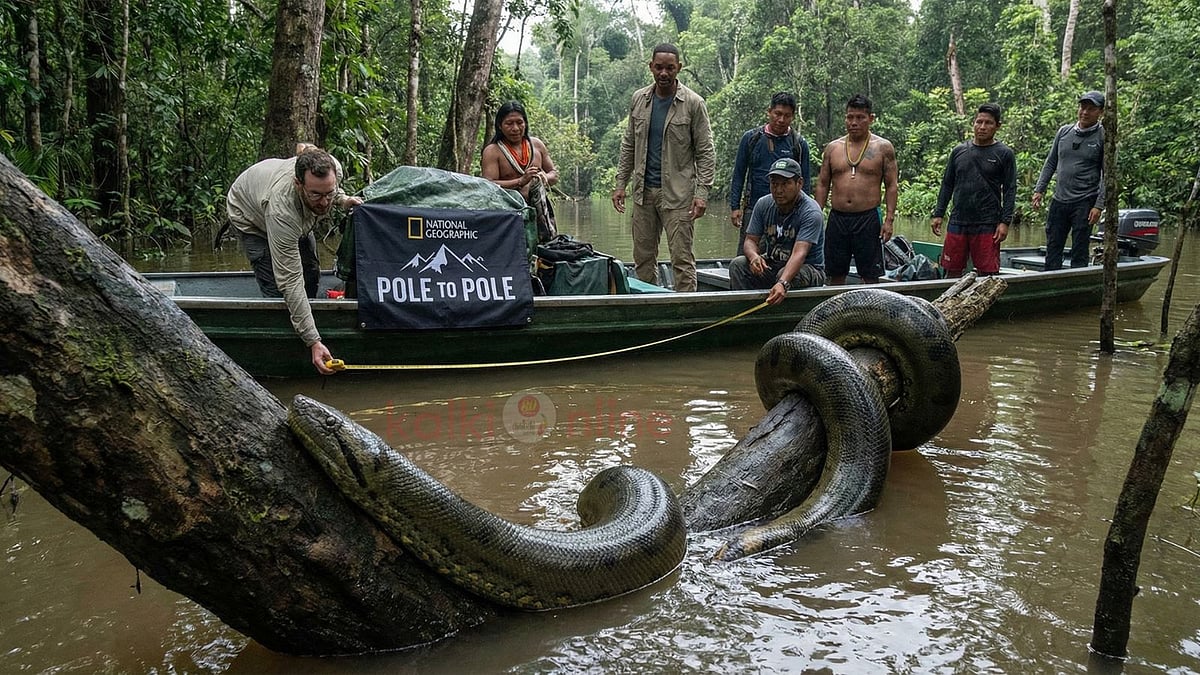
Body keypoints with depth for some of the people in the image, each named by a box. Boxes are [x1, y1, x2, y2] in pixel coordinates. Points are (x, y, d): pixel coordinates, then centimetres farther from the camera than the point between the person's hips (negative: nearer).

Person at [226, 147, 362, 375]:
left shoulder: (332, 168, -35)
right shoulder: (281, 211, -49)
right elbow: (290, 281, -47)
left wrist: (342, 199, -25)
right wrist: (314, 341, -49)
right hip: (250, 214, -6)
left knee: (310, 272, 8)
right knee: (277, 288, -16)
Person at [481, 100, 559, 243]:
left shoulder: (536, 144, 17)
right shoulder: (492, 151, 3)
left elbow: (554, 174, 22)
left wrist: (542, 178, -1)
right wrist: (521, 181, -17)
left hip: (540, 206, 4)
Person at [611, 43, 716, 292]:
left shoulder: (693, 103, -4)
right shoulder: (639, 99, 9)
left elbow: (705, 152, -4)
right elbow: (628, 145, 15)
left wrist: (702, 192, -14)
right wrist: (620, 183, 8)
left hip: (678, 192, -4)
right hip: (644, 190, 5)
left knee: (682, 257, -4)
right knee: (643, 257, 10)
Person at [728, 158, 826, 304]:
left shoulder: (811, 212, -21)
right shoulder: (763, 204, -2)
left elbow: (799, 253, -33)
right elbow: (750, 240, -1)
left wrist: (783, 284, -50)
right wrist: (754, 257, -28)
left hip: (808, 268, -5)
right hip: (771, 266, 5)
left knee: (786, 274, -37)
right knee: (737, 265, -18)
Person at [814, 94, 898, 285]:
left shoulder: (883, 147, 3)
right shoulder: (832, 148, 10)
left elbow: (892, 186, 2)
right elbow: (822, 185, 13)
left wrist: (889, 220, -7)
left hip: (868, 219, -3)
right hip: (837, 218, 3)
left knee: (870, 277, -1)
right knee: (835, 275, 7)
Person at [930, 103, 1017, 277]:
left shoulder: (1004, 154, 1)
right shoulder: (959, 151, 11)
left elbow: (1010, 190, -1)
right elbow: (947, 185, 15)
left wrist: (1005, 222, -9)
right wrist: (938, 214, 8)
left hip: (987, 225, -3)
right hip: (957, 223, 3)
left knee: (988, 274, -4)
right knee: (952, 272, 6)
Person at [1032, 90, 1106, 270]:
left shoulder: (1104, 137, -4)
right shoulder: (1064, 131, 9)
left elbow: (1107, 175, -5)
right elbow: (1051, 163, 15)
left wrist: (1099, 206, -12)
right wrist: (1039, 190, 6)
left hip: (1084, 203, -4)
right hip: (1059, 201, 4)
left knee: (1079, 255, 0)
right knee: (1052, 250, 8)